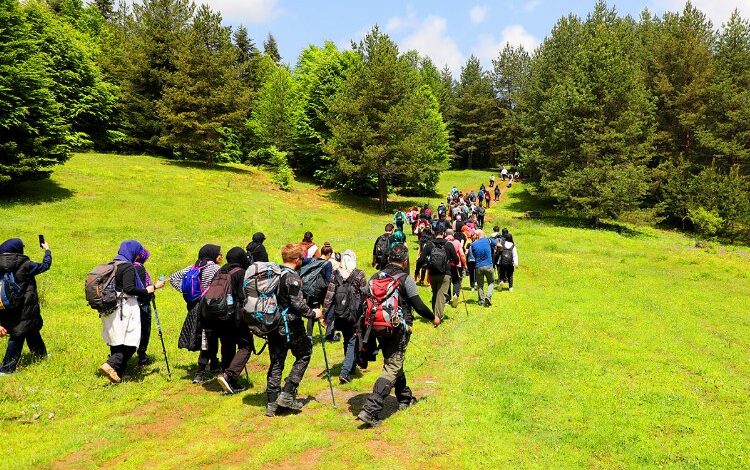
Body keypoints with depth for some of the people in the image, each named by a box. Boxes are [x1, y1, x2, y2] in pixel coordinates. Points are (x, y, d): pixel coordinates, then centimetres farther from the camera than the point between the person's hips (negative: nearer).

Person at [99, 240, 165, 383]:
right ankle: (111, 365, -18)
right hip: (125, 308, -9)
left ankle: (117, 375, 15)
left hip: (110, 306, 9)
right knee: (130, 341, -4)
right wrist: (150, 289, -17)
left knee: (116, 342, 11)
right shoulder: (128, 267, -11)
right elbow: (129, 289, -22)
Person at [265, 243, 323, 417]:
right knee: (304, 354, 11)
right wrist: (313, 314, -7)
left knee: (276, 362, 12)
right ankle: (287, 393, 4)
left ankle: (272, 403, 14)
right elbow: (298, 304, -20)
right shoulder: (293, 277, -15)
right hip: (290, 326, -7)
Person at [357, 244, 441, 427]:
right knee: (392, 368, -4)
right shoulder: (405, 278, -11)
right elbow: (418, 305, -10)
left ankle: (405, 398, 40)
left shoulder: (375, 277, 5)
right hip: (398, 329, -6)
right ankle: (370, 410, -14)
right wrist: (433, 318, 6)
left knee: (394, 363, 23)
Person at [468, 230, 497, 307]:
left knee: (480, 284, 13)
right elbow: (498, 244, 11)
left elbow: (473, 255, 10)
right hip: (488, 266, -1)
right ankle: (488, 296, -6)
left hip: (479, 267, 1)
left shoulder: (473, 244, 2)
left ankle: (481, 301, 13)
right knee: (491, 282, 14)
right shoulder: (488, 240, -2)